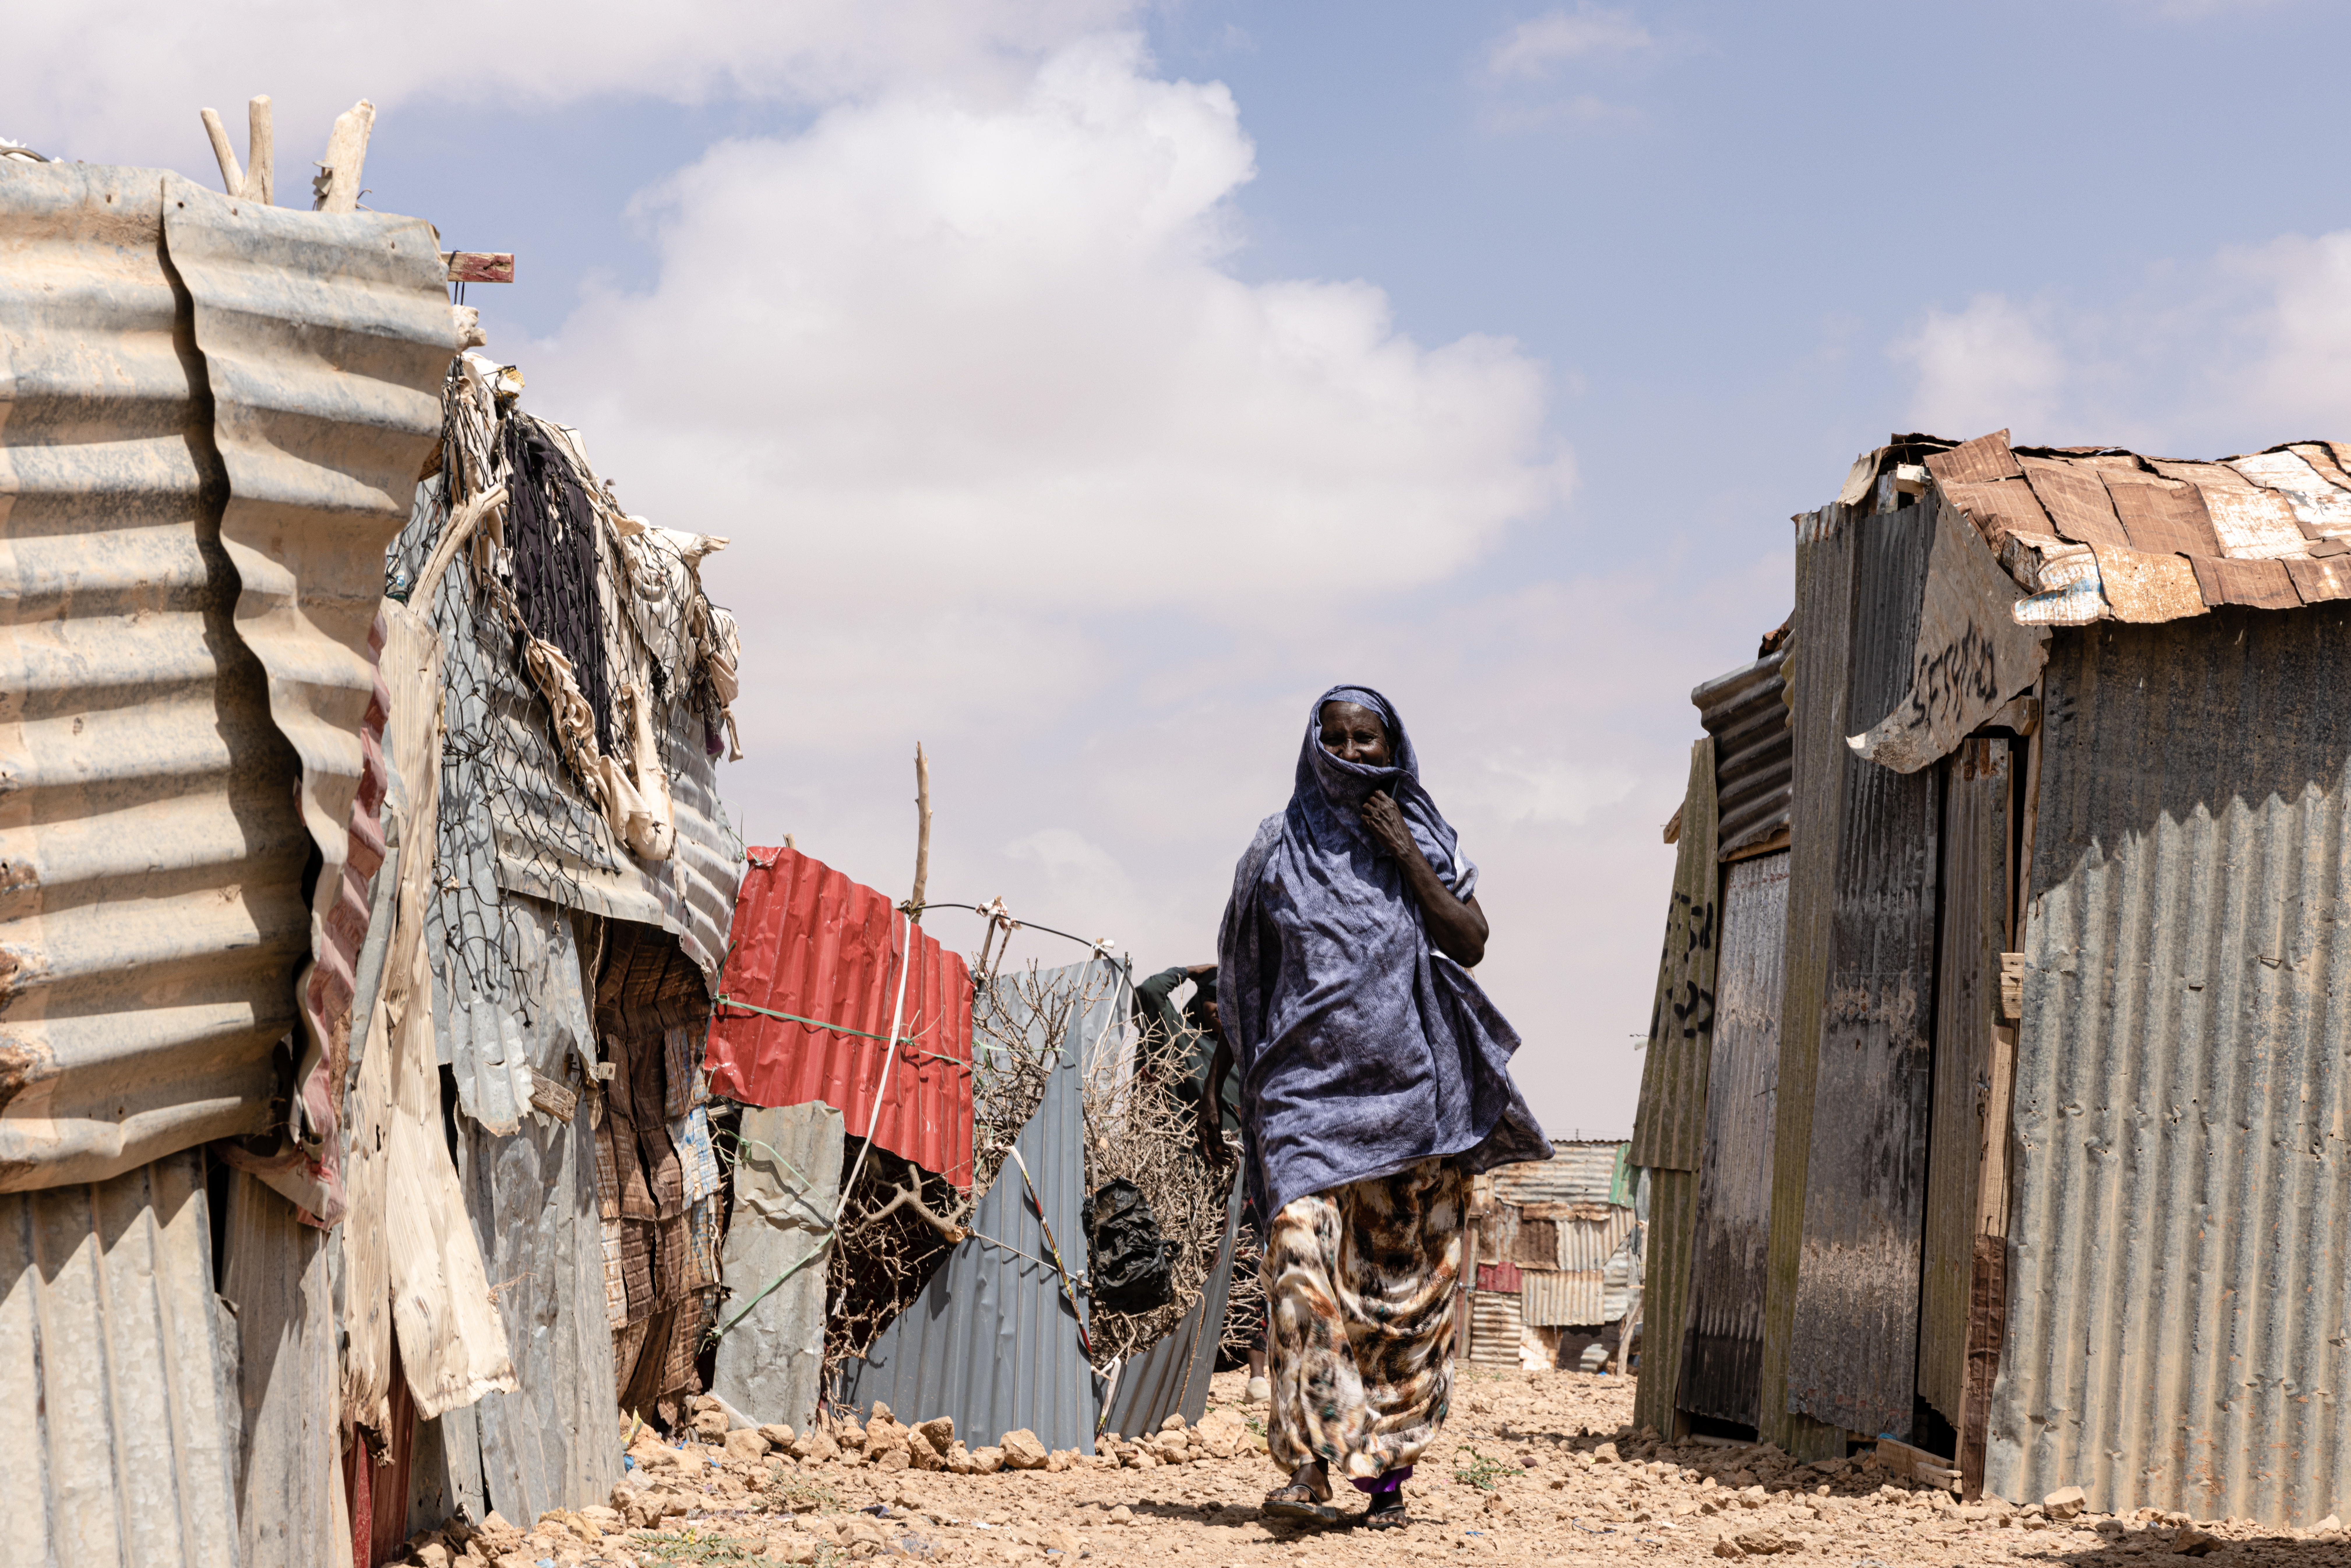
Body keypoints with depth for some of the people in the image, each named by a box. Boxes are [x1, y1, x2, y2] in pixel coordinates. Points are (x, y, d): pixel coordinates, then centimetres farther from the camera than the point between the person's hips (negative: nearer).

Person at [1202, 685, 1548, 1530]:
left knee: (1408, 1285, 1)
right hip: (1307, 1086, -1)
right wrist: (1219, 1071, 9)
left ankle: (1392, 1468, 7)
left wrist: (1404, 854, -8)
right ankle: (1309, 1464, -22)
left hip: (1412, 1091, 1)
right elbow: (1242, 976, 15)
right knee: (1304, 1264, -18)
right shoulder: (1279, 849, 10)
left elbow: (1470, 943, -3)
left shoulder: (1429, 841, 10)